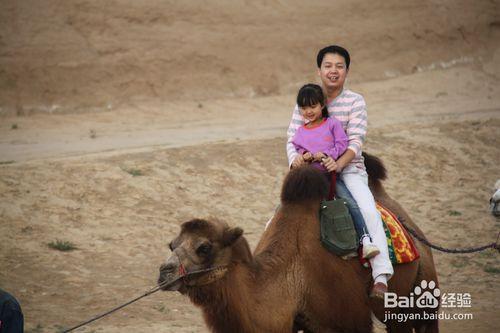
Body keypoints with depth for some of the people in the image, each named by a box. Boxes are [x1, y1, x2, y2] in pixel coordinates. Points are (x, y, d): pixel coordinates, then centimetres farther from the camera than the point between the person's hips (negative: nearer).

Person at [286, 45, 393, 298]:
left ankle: (381, 276, -33)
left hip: (349, 169, -3)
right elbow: (292, 138, 2)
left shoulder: (355, 102, -1)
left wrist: (339, 163, -31)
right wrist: (294, 158, -21)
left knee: (369, 211, -28)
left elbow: (356, 140, -11)